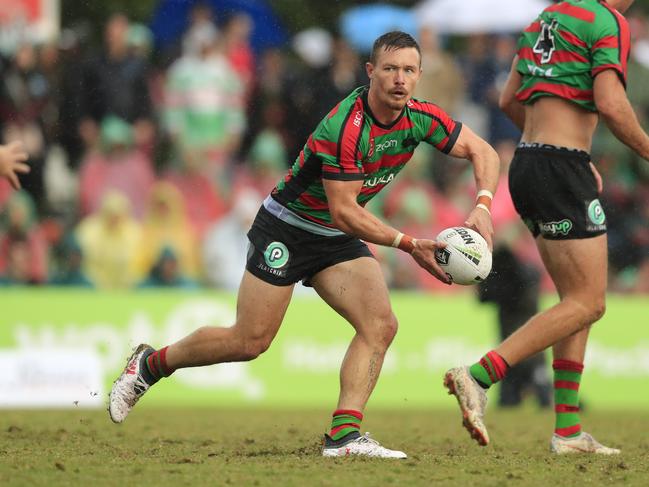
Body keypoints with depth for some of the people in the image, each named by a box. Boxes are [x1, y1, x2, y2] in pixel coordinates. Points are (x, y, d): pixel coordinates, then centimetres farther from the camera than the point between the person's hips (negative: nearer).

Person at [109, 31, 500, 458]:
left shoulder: (420, 118, -10)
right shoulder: (344, 128, -31)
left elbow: (483, 152, 0)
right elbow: (344, 211, -29)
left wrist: (482, 207, -18)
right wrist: (409, 244, -32)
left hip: (339, 239, 7)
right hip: (287, 229, -7)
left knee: (381, 324, -15)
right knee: (250, 342, -2)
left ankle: (344, 435, -17)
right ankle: (150, 364, 20)